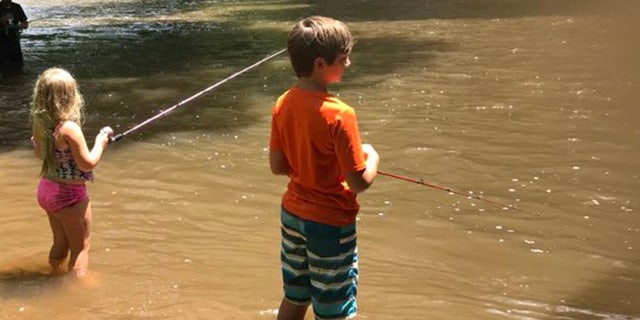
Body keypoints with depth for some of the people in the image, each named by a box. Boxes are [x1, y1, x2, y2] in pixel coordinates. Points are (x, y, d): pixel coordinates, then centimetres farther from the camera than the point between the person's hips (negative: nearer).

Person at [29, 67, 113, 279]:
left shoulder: (39, 123, -3)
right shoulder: (69, 128, -25)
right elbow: (87, 164, -21)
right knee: (81, 246, 10)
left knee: (60, 243, 26)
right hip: (69, 193, -8)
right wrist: (100, 143, -7)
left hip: (46, 189, 8)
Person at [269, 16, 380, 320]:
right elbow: (360, 182, -21)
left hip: (292, 213, 7)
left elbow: (277, 166, 3)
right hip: (330, 222, -7)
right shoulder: (339, 115, -25)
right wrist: (372, 157, -3)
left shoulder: (283, 104, -5)